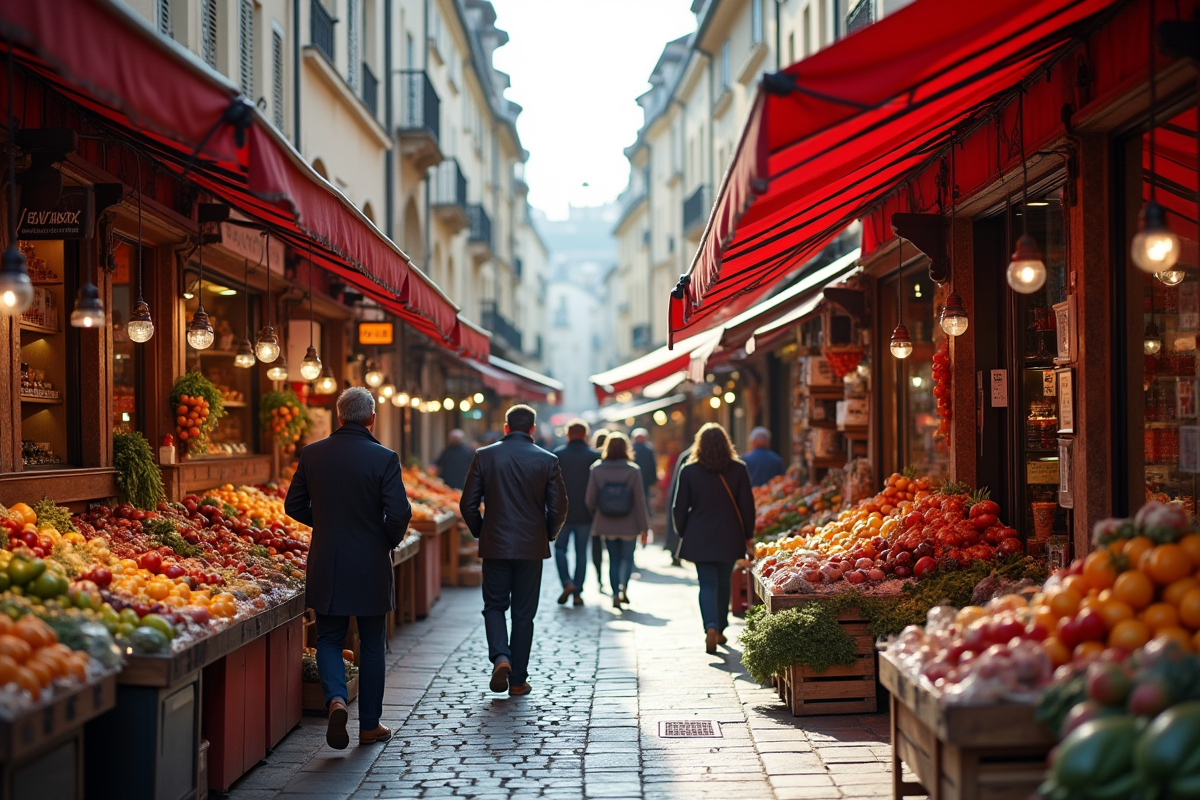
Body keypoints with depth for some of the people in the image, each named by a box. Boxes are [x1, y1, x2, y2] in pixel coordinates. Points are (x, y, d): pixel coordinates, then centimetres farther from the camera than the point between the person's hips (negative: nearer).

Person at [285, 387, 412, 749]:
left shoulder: (312, 454, -1)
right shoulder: (384, 458, -11)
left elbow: (294, 505, 6)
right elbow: (399, 513, -16)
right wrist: (389, 540, 4)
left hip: (326, 566, 2)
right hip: (371, 568, -2)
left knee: (329, 639, 14)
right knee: (371, 645, 11)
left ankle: (336, 699, -12)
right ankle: (369, 725, 18)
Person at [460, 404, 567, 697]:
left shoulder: (484, 456, -2)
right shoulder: (547, 460, -3)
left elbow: (468, 504, -2)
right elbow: (559, 508, -3)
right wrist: (548, 535, 14)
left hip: (495, 545, 0)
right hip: (532, 547, 0)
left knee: (494, 605, 15)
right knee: (523, 613, 8)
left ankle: (500, 657, -9)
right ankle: (518, 680, 11)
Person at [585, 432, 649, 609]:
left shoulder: (597, 470, -5)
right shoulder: (633, 471, -10)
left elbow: (590, 500, -3)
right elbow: (640, 501, -8)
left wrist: (596, 516, 17)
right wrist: (644, 528, -1)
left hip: (606, 524, 2)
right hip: (629, 525, -1)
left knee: (614, 560, 12)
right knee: (627, 558, 11)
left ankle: (616, 594, 7)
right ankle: (624, 585, -14)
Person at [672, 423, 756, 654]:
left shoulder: (689, 471, -5)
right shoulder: (738, 469, -4)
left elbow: (680, 507, -1)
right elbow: (747, 504, 0)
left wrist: (682, 533, 13)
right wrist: (748, 535, 10)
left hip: (699, 538, -1)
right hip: (729, 537, 1)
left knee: (707, 584, 1)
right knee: (723, 583, 16)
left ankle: (711, 627, -19)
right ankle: (720, 629, 25)